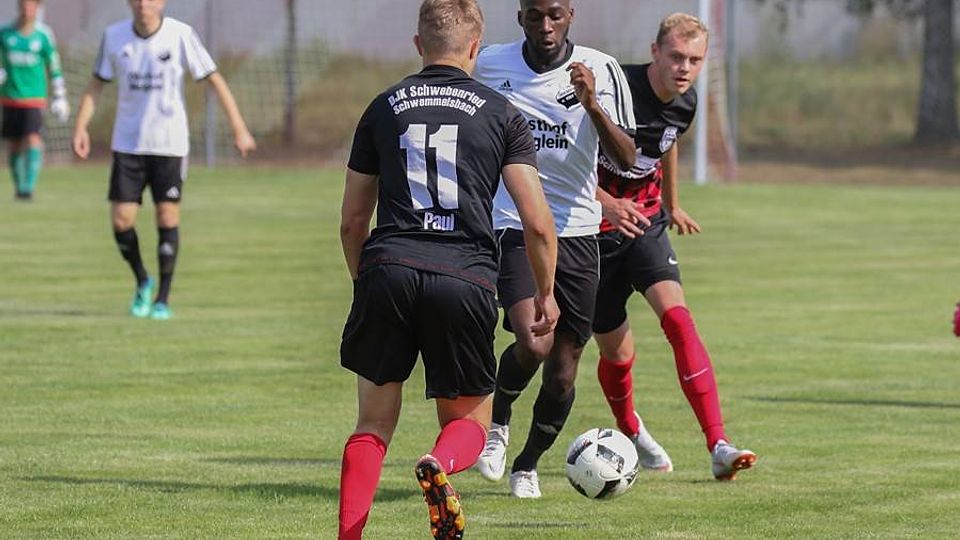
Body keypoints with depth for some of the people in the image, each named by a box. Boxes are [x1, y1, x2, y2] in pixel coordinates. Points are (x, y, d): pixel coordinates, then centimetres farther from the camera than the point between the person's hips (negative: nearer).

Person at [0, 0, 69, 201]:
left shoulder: (43, 35, -2)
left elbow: (54, 68, 7)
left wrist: (60, 97, 8)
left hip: (34, 99, -2)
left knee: (33, 140, -17)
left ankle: (28, 187, -21)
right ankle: (18, 186, 23)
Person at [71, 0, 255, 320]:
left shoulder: (180, 35, -9)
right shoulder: (114, 37, -1)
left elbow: (213, 79, -4)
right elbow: (96, 84, 9)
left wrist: (238, 129, -8)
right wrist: (81, 127, -2)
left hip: (170, 144, -2)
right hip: (127, 145, 2)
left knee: (167, 217, -5)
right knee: (121, 220, -5)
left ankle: (163, 299, 7)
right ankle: (142, 282, 21)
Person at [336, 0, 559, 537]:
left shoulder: (384, 108, 15)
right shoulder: (503, 114, 8)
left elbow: (353, 221, 18)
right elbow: (537, 222, 1)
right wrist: (546, 293, 15)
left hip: (389, 270, 1)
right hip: (466, 279, -1)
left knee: (374, 425, 14)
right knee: (470, 420, 15)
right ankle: (441, 465, -19)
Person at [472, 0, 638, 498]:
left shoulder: (600, 70, -4)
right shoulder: (489, 65, -2)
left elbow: (627, 158, -10)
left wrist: (592, 104, -25)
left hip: (577, 232, 2)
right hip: (514, 227, -2)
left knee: (562, 372, 5)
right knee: (533, 344, -24)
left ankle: (528, 463, 30)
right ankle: (497, 420, 8)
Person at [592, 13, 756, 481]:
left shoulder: (684, 104, -2)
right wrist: (606, 202, -32)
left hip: (645, 222, 4)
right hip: (594, 229, -4)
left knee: (677, 317, -20)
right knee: (617, 353, 4)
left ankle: (718, 446, -26)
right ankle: (631, 433, 38)